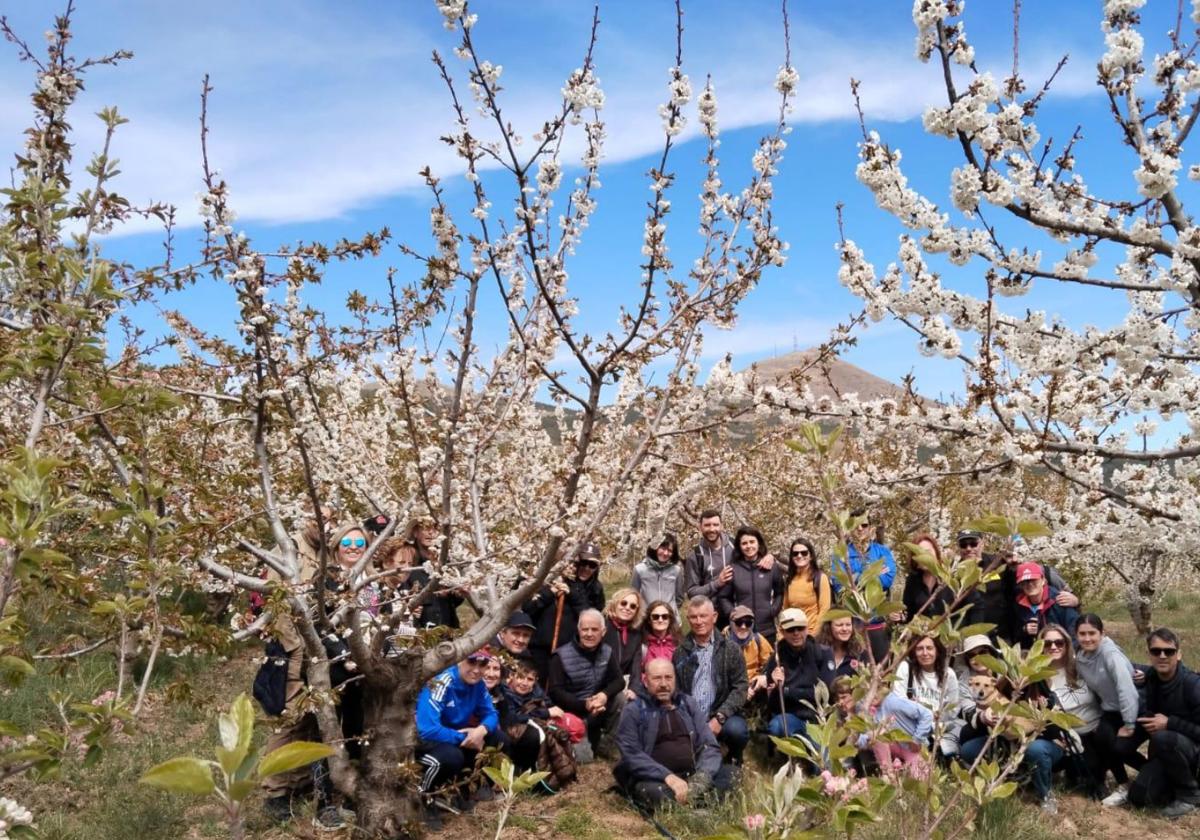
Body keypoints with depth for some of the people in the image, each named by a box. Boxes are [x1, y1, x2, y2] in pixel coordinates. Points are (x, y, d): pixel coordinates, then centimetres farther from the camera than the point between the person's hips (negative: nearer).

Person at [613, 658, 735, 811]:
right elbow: (631, 755, -10)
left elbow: (710, 746, 8)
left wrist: (702, 776, -13)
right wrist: (667, 777, -24)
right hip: (654, 779, -4)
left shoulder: (688, 704, 13)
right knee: (655, 793, -37)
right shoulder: (633, 711, 2)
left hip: (692, 776, 4)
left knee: (731, 773, -18)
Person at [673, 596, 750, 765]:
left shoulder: (731, 649, 3)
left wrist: (719, 717, -16)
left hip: (721, 716, -1)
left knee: (736, 729, -33)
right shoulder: (680, 653, 8)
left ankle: (735, 759, 4)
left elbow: (740, 687, -4)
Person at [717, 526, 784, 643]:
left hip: (767, 630, 2)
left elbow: (780, 593, 15)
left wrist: (774, 610, 1)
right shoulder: (733, 569, 0)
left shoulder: (771, 567, 5)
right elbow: (723, 597, 6)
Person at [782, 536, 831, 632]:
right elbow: (785, 609, 13)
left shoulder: (821, 578, -6)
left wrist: (813, 635, -12)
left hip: (813, 635, -4)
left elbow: (824, 609, -9)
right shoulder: (789, 580, 9)